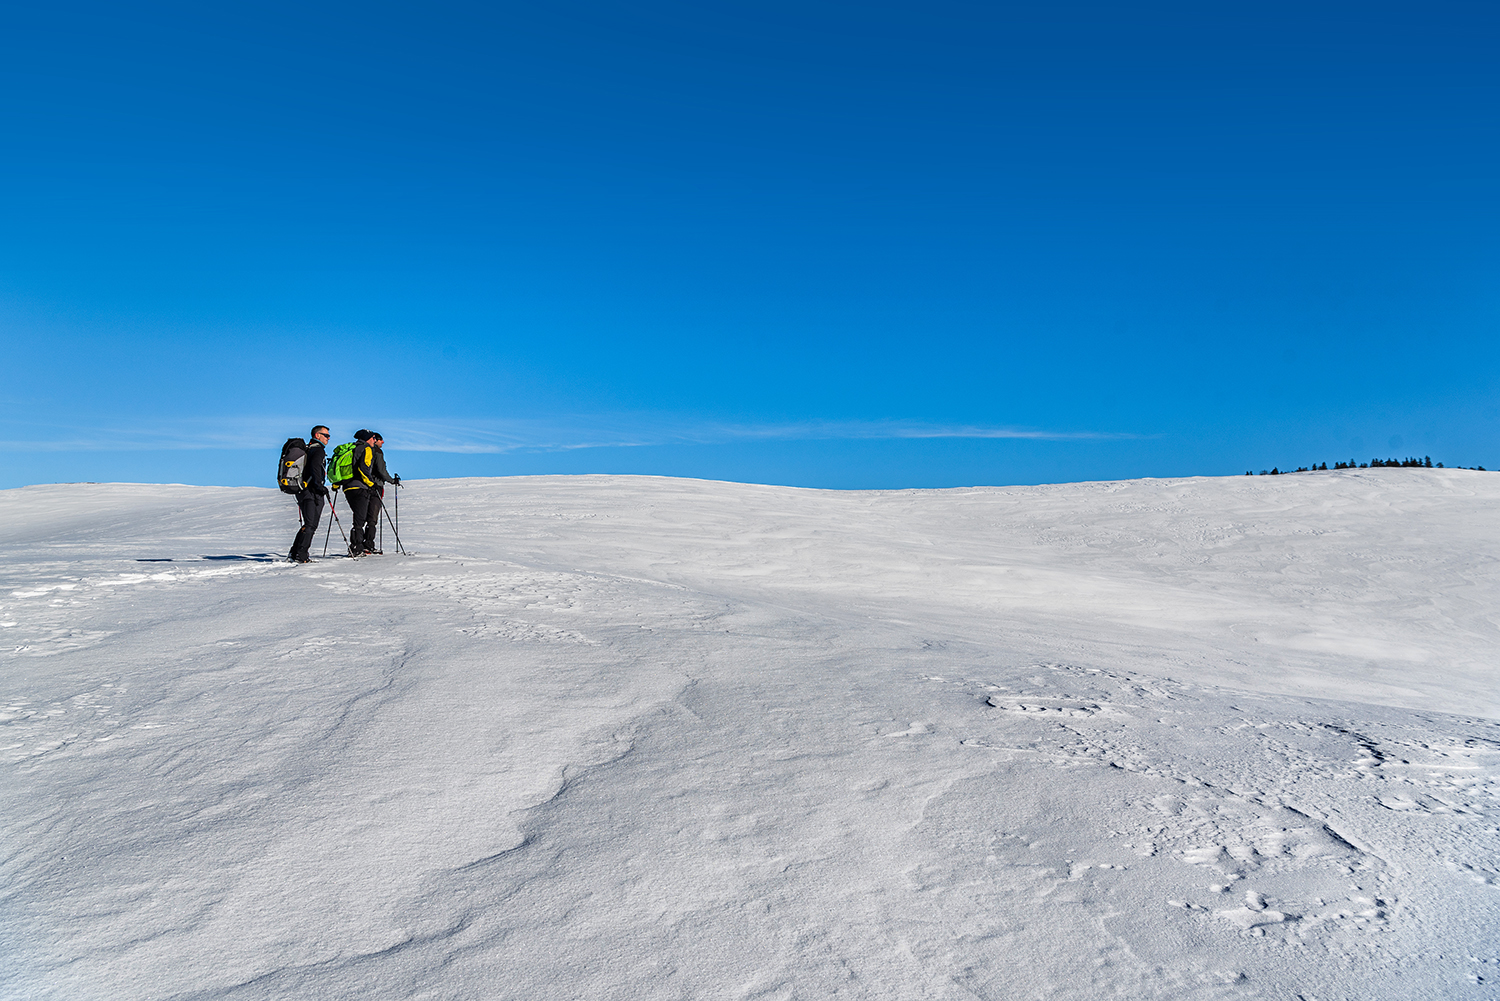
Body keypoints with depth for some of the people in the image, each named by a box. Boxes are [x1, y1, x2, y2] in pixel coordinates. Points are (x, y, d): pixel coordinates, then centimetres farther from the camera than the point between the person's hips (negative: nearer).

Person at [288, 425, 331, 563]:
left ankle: (294, 552, 14)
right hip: (312, 492, -10)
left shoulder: (307, 449, 22)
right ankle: (301, 556, -13)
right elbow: (315, 468, -23)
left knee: (309, 524, 15)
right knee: (310, 525, -10)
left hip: (303, 491, 10)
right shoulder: (318, 449, -8)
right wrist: (320, 486, -26)